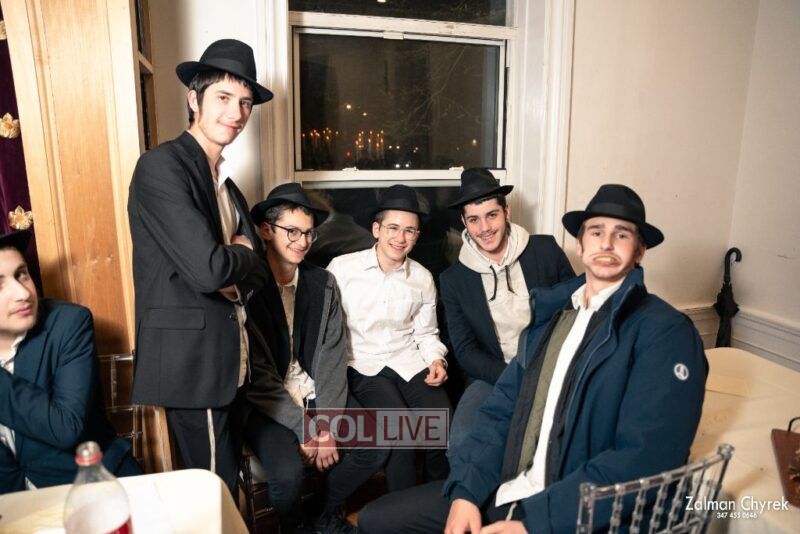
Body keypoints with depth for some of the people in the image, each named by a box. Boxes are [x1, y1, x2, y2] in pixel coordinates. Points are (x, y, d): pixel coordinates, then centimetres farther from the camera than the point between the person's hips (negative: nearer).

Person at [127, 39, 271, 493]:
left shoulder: (225, 182, 13)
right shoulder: (162, 167, -14)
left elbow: (259, 266, 12)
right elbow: (207, 269, -25)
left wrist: (236, 278, -9)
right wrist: (241, 256, -4)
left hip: (228, 361, 8)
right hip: (193, 362, -8)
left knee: (227, 481, 21)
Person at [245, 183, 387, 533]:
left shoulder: (323, 283, 3)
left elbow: (333, 356, -2)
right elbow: (257, 375, -15)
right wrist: (303, 429, -16)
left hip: (318, 396, 5)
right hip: (265, 404, -4)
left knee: (375, 447, -10)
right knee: (288, 473, -26)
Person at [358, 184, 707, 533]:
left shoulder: (666, 332, -9)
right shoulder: (550, 314, 11)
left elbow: (643, 460, -18)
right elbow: (502, 408, 6)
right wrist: (465, 490, -7)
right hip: (508, 492, 6)